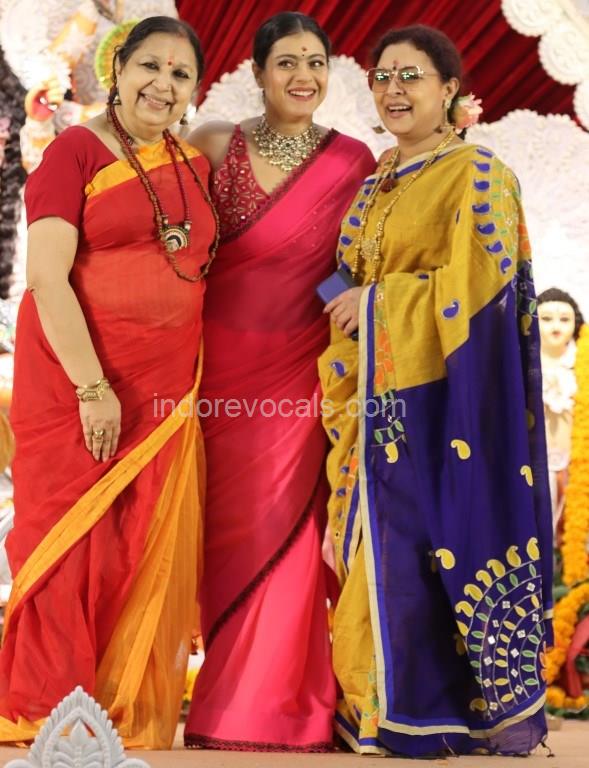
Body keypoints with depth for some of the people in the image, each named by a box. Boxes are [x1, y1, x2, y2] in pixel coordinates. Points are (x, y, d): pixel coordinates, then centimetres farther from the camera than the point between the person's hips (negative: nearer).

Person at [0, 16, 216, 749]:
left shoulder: (195, 165, 12)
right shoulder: (76, 150, -6)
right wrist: (92, 386, -19)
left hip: (167, 387, 5)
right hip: (77, 377, -5)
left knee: (151, 551, 7)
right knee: (74, 538, -1)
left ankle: (133, 714, 19)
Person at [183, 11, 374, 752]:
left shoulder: (351, 161, 2)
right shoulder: (215, 145, 4)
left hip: (298, 370, -1)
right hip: (221, 365, 1)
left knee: (286, 530, 0)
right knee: (226, 530, 6)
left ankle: (281, 703, 14)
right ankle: (229, 700, 20)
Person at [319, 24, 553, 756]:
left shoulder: (476, 175, -6)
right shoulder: (378, 182, 17)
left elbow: (476, 279, -17)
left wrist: (374, 304, -12)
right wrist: (349, 305, 6)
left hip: (442, 395, -7)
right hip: (377, 398, 7)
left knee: (446, 540, -6)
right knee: (381, 541, 8)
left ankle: (505, 701, 6)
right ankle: (389, 701, 18)